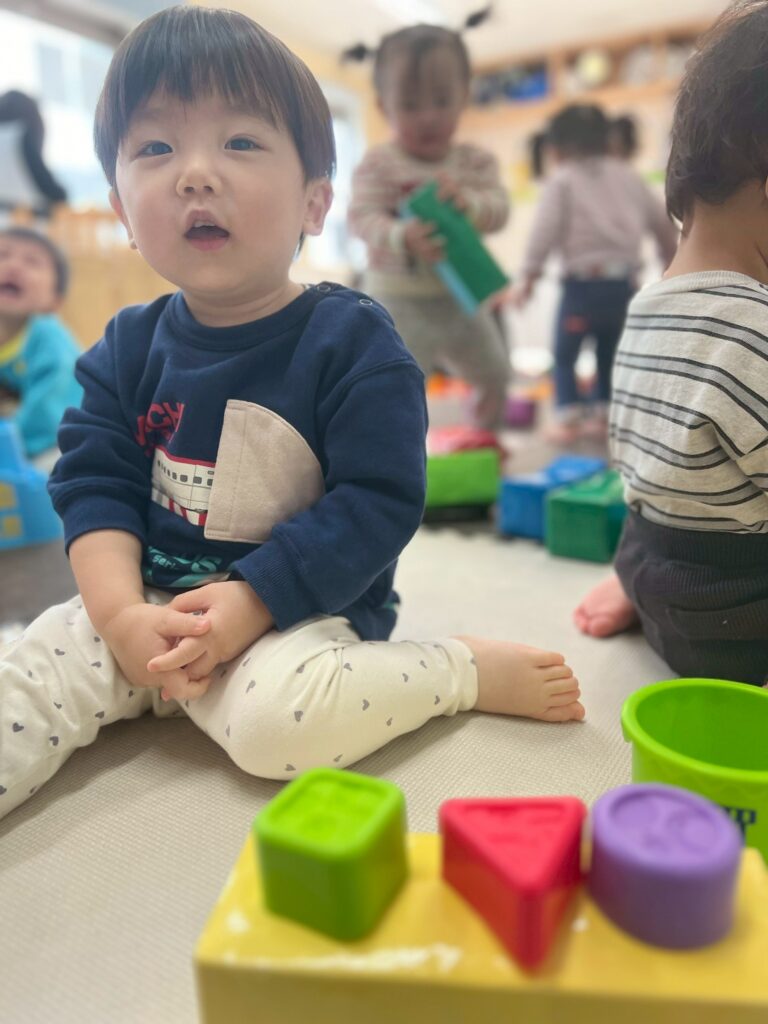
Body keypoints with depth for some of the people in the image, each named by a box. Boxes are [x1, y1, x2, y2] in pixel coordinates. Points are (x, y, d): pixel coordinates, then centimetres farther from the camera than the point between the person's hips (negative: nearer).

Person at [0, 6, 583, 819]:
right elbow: (93, 483, 0)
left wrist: (250, 601, -22)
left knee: (277, 720, -30)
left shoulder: (351, 340, -13)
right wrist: (121, 614, -16)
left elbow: (378, 503, -17)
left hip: (299, 610, -5)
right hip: (150, 604, 6)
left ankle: (470, 670, -10)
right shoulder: (129, 347, 2)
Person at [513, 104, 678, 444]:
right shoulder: (628, 176, 17)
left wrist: (528, 276, -9)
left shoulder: (561, 180, 3)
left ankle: (568, 415, -2)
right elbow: (663, 223, 19)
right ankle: (604, 412, 22)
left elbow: (545, 229, -11)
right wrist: (670, 260, 32)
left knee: (565, 353, 6)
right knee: (610, 351, 19)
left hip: (583, 282, -5)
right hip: (623, 280, 5)